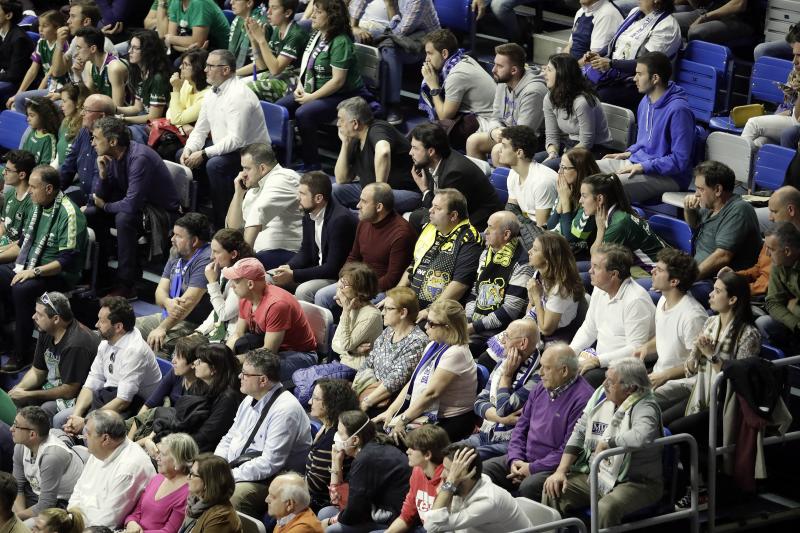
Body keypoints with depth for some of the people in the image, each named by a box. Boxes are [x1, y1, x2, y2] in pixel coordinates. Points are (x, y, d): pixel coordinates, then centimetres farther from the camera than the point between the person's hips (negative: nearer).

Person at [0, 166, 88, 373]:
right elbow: (23, 242, 22)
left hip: (59, 275, -9)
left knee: (21, 289, -33)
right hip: (30, 266, 9)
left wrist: (34, 272, -28)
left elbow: (67, 261, -23)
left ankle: (21, 355, -24)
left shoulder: (68, 214, -18)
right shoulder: (38, 206, 9)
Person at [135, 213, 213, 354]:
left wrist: (162, 328, -26)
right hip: (168, 316, 9)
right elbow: (160, 291, 4)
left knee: (154, 342, -32)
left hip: (191, 326, -9)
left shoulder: (205, 261, -18)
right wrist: (167, 303, -22)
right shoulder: (176, 256, 12)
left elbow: (188, 301, -24)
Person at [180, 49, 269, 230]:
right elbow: (200, 130, 10)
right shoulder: (212, 93, 5)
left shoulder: (239, 95, -24)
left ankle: (223, 224, -21)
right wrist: (189, 150, -10)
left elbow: (236, 140, -30)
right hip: (223, 147, 10)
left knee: (215, 164, -33)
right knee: (182, 155, 6)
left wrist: (203, 154, -28)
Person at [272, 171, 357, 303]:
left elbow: (333, 269, -25)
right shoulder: (309, 214, 1)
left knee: (303, 291, -31)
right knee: (271, 281, 1)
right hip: (317, 270, 9)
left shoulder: (340, 219, -25)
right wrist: (288, 267, -9)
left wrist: (293, 275, -24)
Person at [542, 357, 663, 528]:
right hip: (594, 475, 7)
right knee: (553, 492, -9)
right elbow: (579, 433, 12)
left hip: (636, 482, -7)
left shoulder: (645, 407, -17)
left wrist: (606, 443, -24)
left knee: (606, 508, -35)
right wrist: (561, 471, 2)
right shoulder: (601, 395, 6)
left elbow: (641, 436, -40)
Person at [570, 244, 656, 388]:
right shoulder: (600, 290, 8)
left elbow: (635, 349, -22)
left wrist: (597, 360, -24)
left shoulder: (636, 300, -19)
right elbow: (588, 329, 19)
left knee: (585, 379, -30)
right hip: (600, 358, 8)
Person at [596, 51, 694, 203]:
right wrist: (629, 153, 9)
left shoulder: (678, 110, -19)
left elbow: (680, 160, -21)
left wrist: (643, 167, -21)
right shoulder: (646, 101, 10)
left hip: (667, 177, -9)